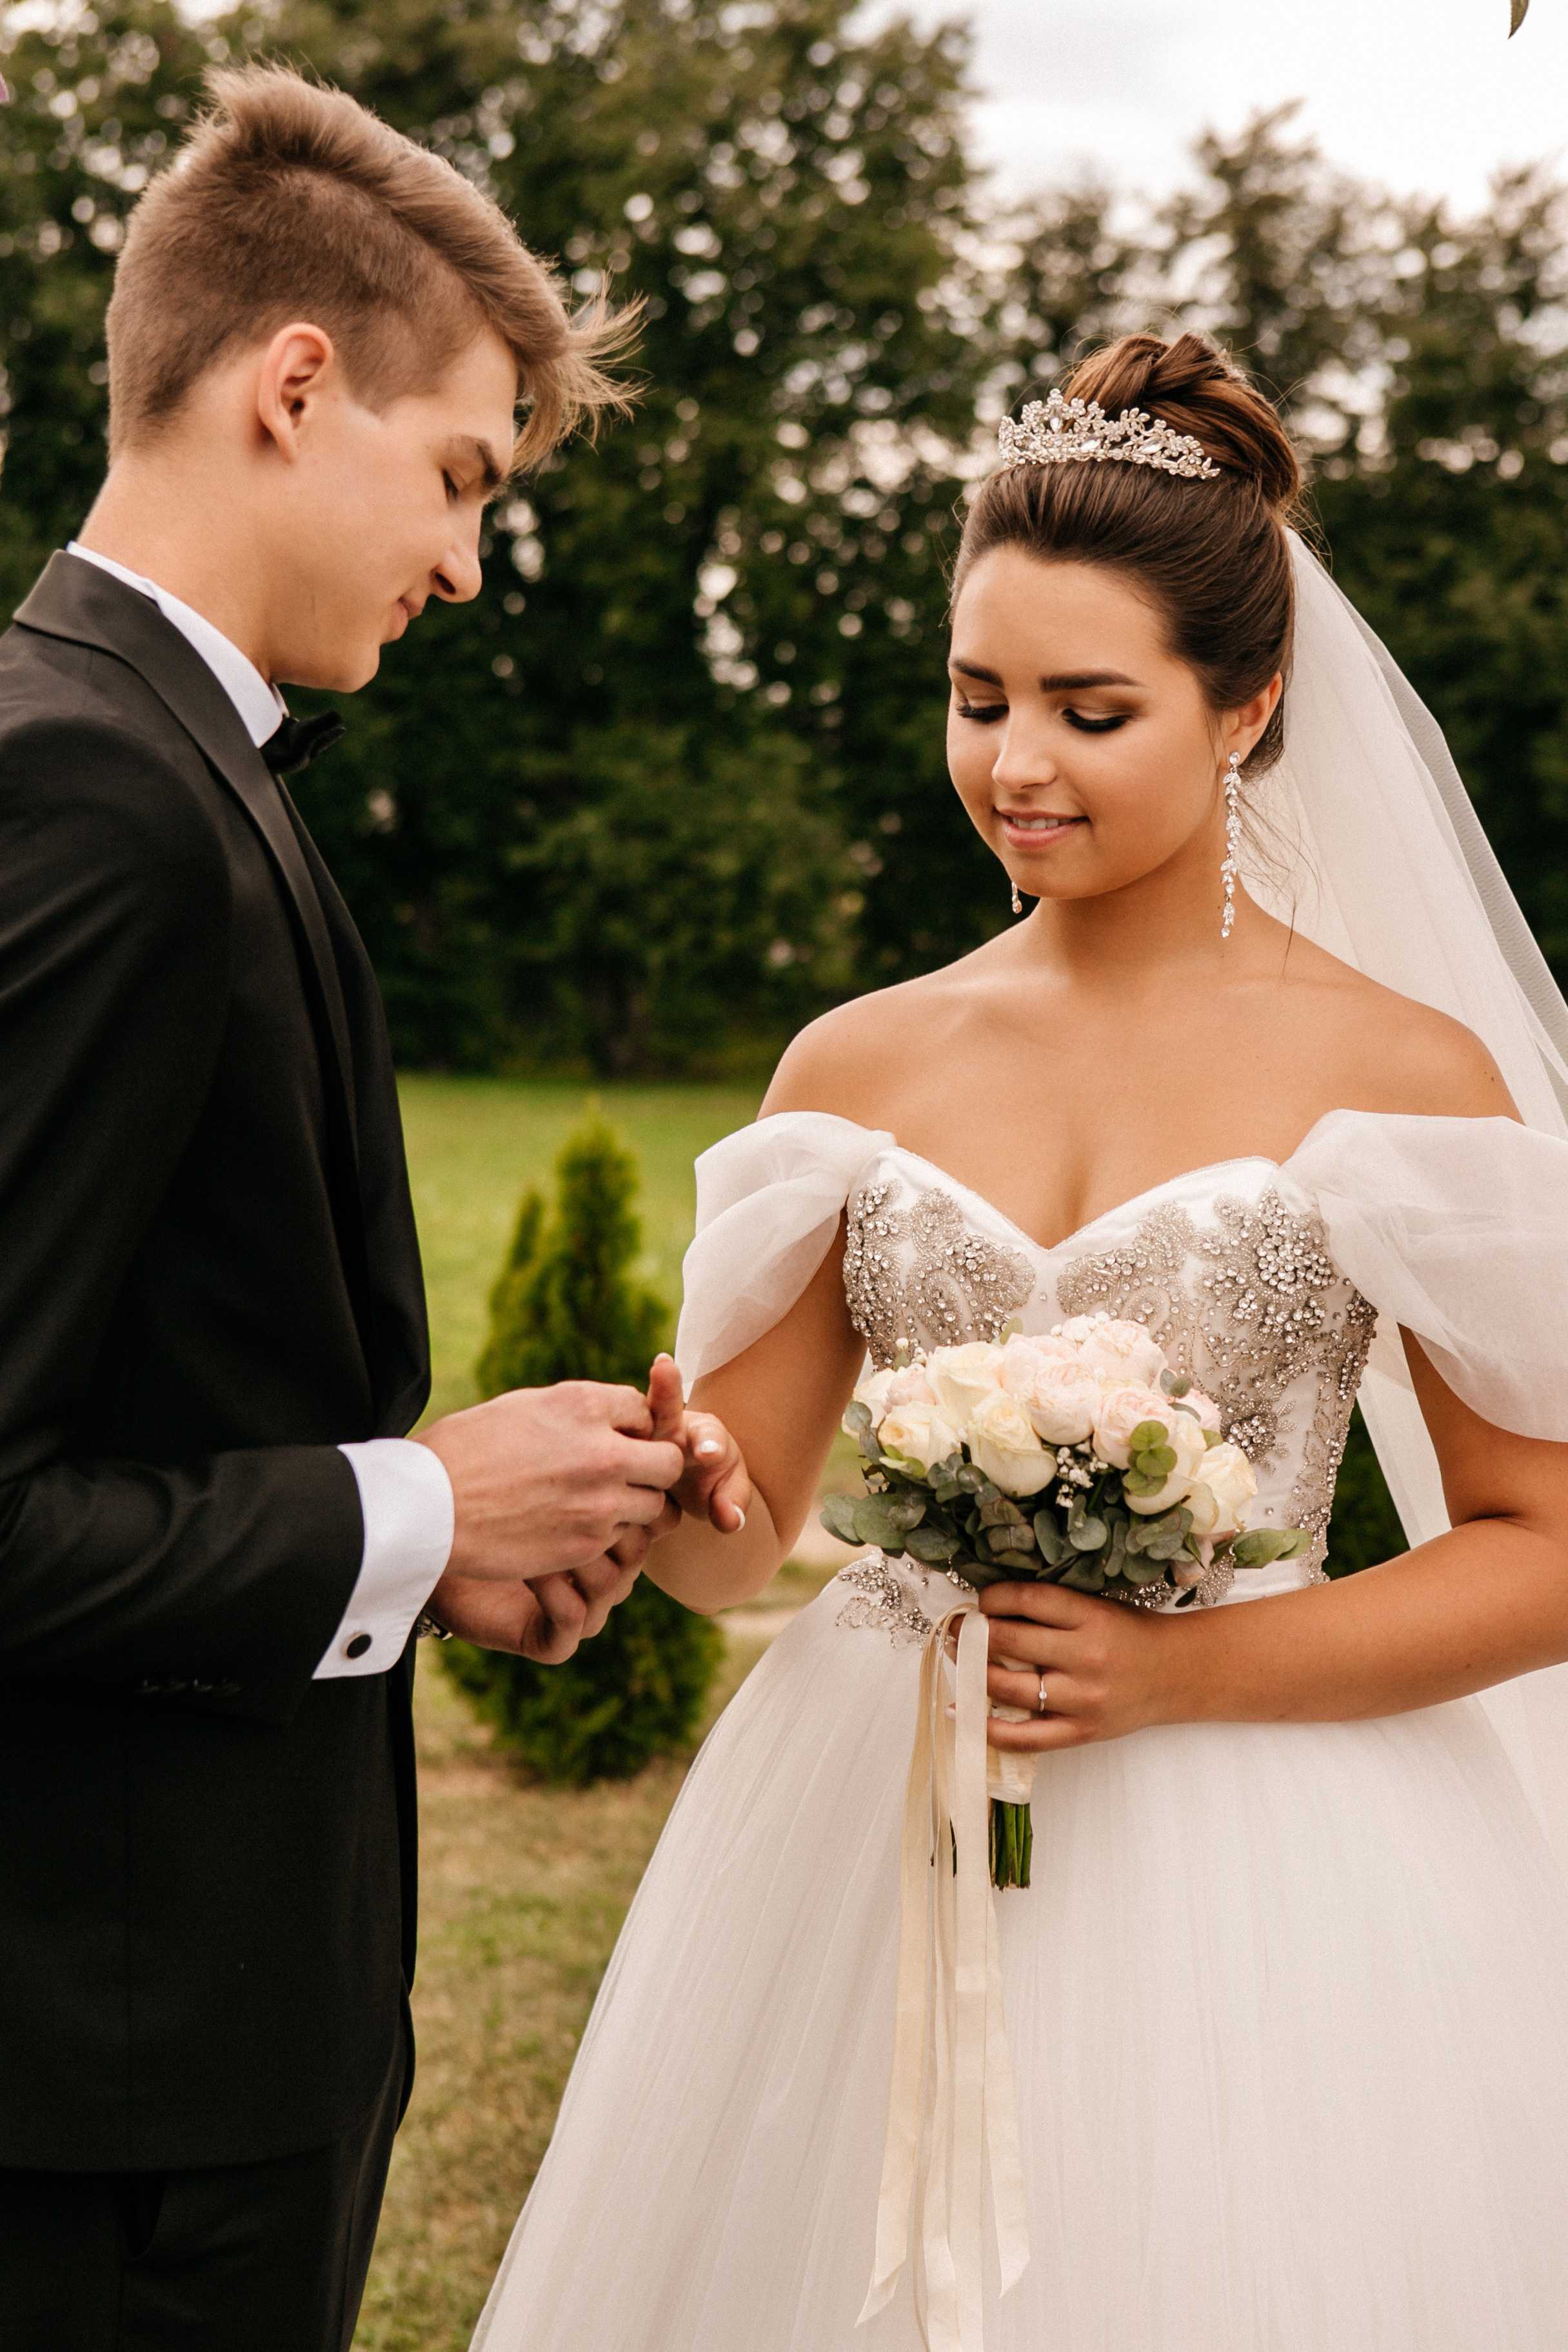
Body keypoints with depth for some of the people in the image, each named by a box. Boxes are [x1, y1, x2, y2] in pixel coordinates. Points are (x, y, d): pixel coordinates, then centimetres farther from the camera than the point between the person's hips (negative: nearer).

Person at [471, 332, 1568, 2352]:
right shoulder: (858, 1066, 5)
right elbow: (738, 1525, 7)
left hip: (1261, 1896, -3)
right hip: (869, 1869, 3)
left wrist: (1196, 1669, -15)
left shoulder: (1405, 1073, -5)